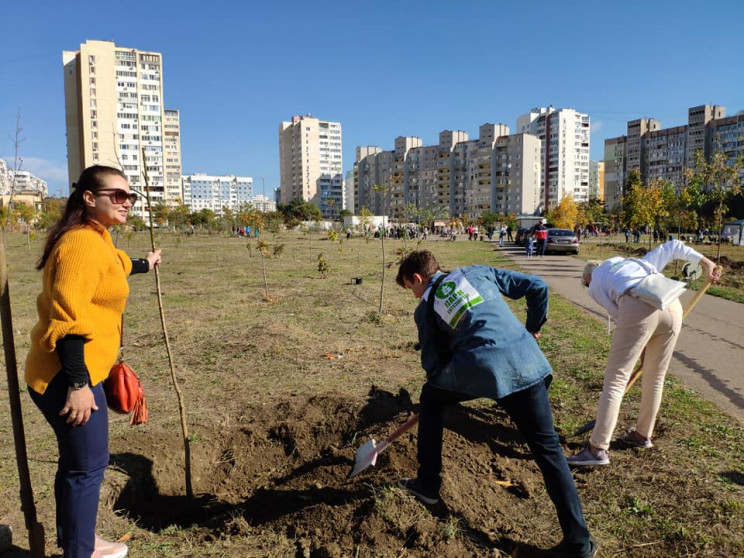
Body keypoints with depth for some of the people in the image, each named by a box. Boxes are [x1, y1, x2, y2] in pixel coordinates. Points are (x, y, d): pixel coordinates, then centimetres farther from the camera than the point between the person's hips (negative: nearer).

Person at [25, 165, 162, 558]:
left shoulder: (96, 238, 12)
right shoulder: (83, 242, -20)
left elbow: (115, 264, 38)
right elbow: (67, 317, -26)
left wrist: (145, 264, 57)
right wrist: (77, 384, -27)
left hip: (77, 371, 11)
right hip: (67, 378, -11)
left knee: (77, 461, 22)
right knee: (88, 466, 2)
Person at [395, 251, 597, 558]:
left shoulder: (425, 309, 15)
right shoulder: (478, 272, 21)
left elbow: (433, 364, 14)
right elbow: (537, 286, 18)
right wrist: (533, 326, 33)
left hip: (479, 367, -2)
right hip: (526, 360, 3)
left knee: (431, 396, 26)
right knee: (547, 448, 13)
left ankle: (428, 484, 33)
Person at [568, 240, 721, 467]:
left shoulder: (595, 283, 24)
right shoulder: (638, 263, 40)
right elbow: (674, 246, 40)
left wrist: (642, 350, 25)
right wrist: (706, 262, 40)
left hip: (637, 309, -6)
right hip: (672, 307, 6)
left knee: (615, 380, -2)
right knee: (655, 378, 21)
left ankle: (598, 449, -3)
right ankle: (643, 435, 38)